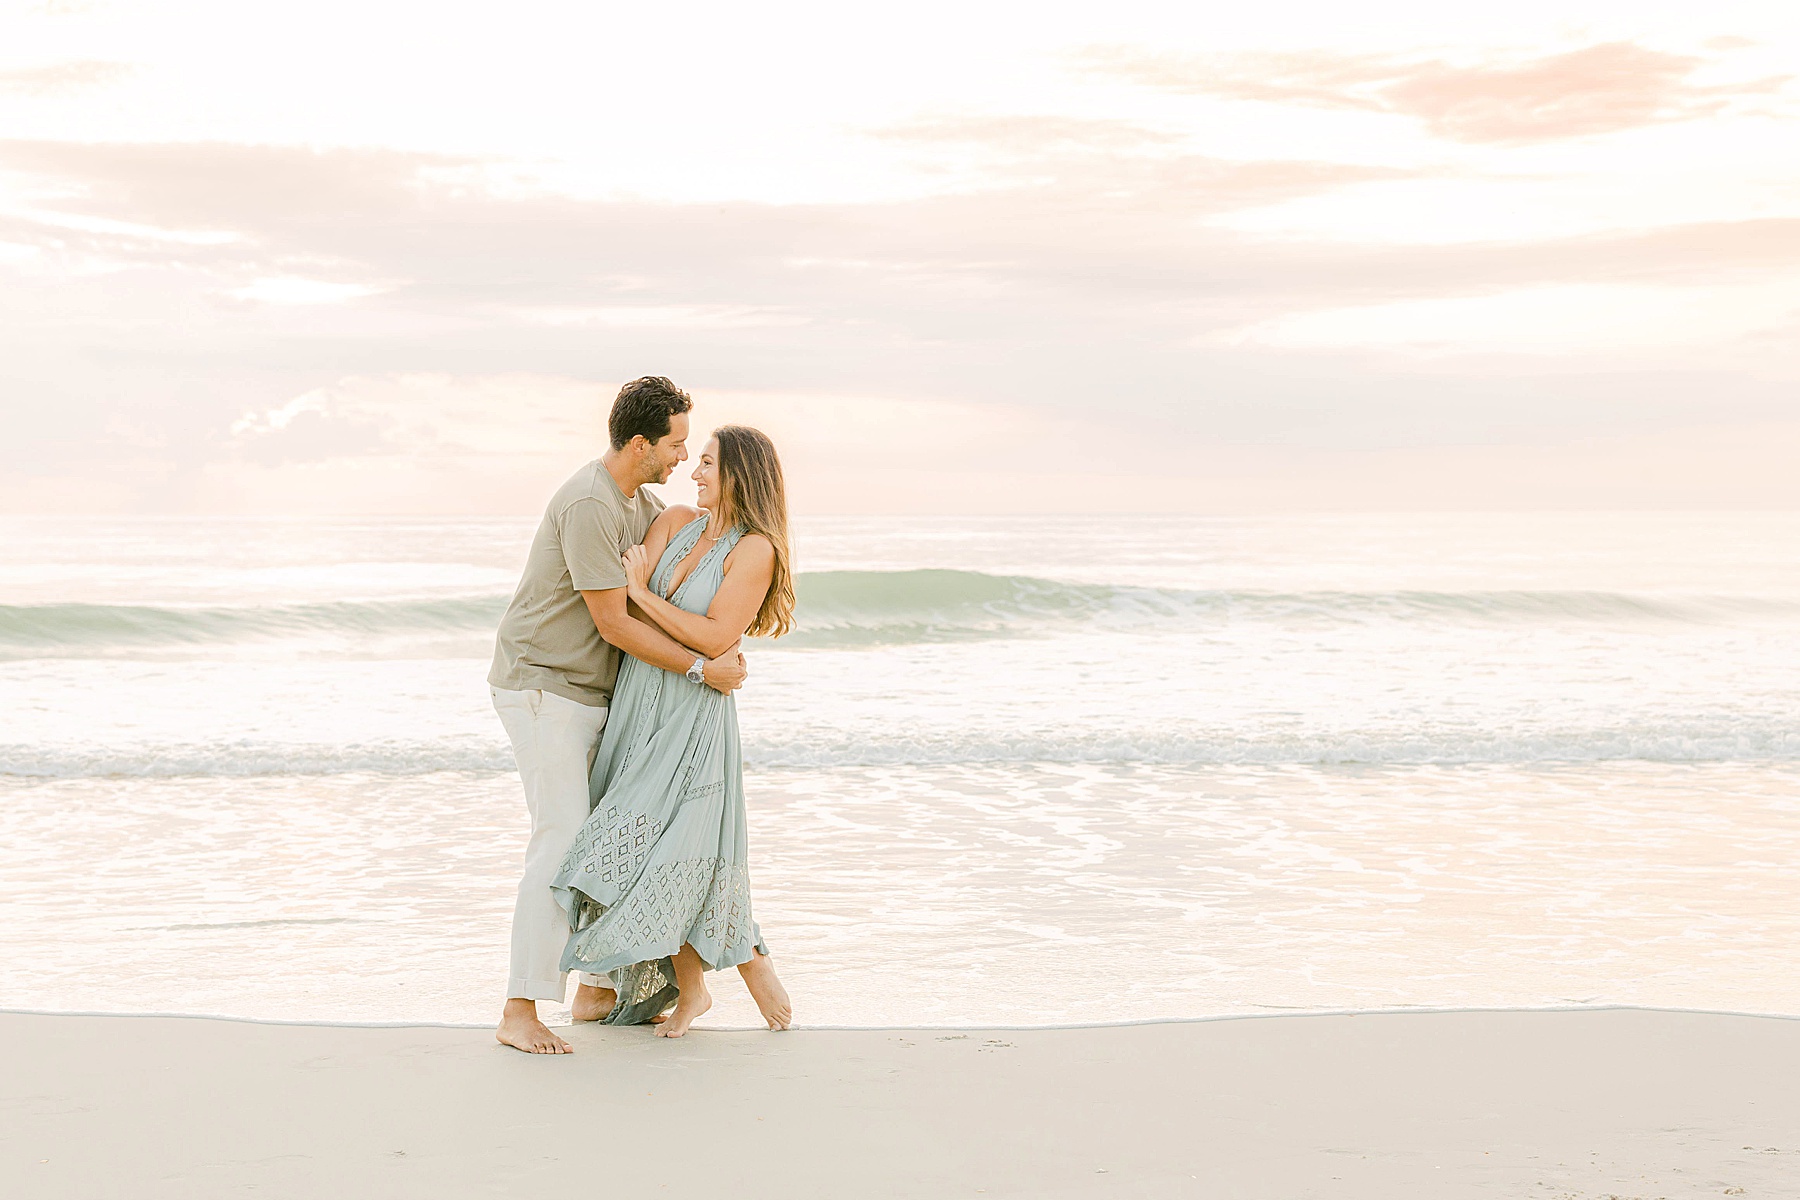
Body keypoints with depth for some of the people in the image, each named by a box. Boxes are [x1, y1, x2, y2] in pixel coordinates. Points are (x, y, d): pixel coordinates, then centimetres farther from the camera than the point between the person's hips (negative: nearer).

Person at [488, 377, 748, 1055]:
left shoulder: (637, 499, 9)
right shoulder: (589, 505, -22)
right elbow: (614, 623, -22)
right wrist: (701, 670, -18)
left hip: (591, 694, 10)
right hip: (540, 687, -10)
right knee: (562, 840, -16)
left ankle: (595, 988, 20)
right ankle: (520, 1013, -16)